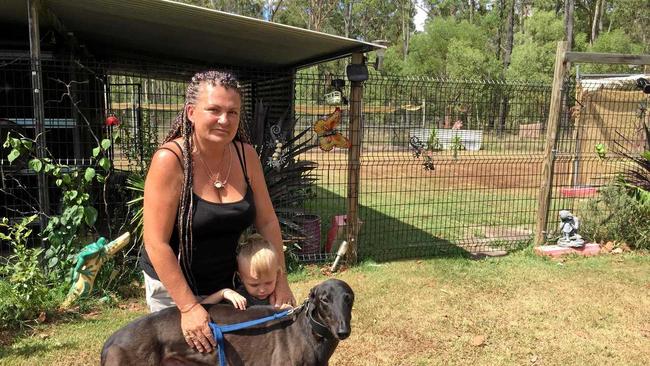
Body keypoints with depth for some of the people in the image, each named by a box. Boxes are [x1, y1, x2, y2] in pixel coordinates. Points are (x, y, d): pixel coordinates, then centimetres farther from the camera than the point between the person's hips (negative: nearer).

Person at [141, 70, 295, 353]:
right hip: (173, 284, -4)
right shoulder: (170, 160, -23)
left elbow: (267, 221, -1)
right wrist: (189, 307, -23)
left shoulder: (245, 154, -8)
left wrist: (280, 280, -3)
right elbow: (156, 243, -22)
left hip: (226, 282, 5)